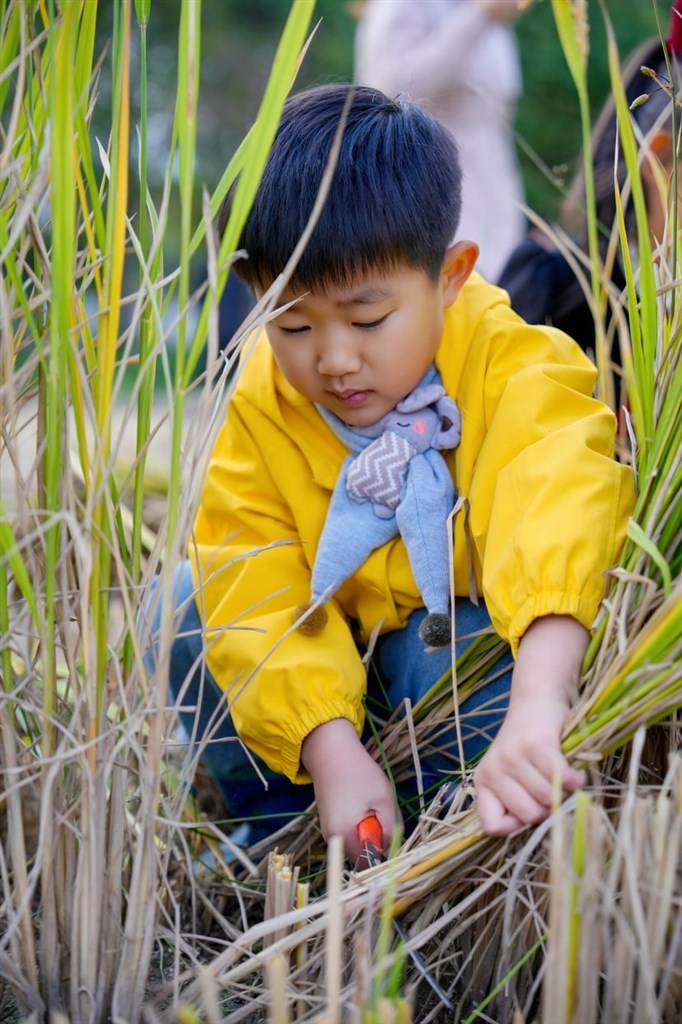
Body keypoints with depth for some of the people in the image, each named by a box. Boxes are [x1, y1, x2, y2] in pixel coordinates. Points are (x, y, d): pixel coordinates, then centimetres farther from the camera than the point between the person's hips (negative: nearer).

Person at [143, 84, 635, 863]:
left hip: (467, 613, -3)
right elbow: (261, 596, -23)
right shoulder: (260, 404, -19)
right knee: (183, 613, -16)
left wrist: (536, 709, -65)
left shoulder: (517, 369, -30)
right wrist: (333, 755, -37)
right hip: (338, 636, 4)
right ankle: (279, 825, -3)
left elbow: (555, 519, -48)